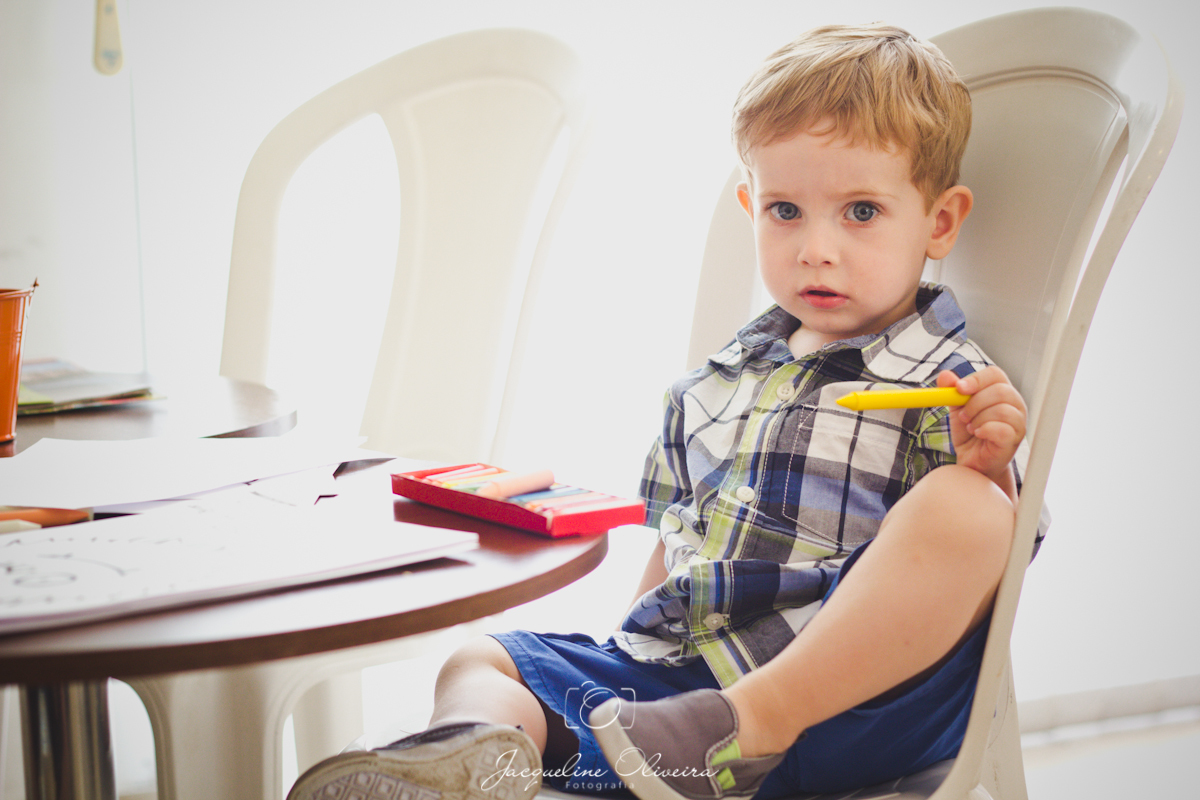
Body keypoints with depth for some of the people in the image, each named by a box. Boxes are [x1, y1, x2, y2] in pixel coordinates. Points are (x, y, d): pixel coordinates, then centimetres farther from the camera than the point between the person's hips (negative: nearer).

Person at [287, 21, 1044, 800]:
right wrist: (627, 663, 17)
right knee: (479, 661, -1)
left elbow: (977, 568, -5)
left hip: (851, 694, -6)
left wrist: (984, 473, -23)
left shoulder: (953, 388, 2)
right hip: (675, 673, 6)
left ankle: (757, 721, -31)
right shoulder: (714, 388, 19)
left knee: (963, 506, -31)